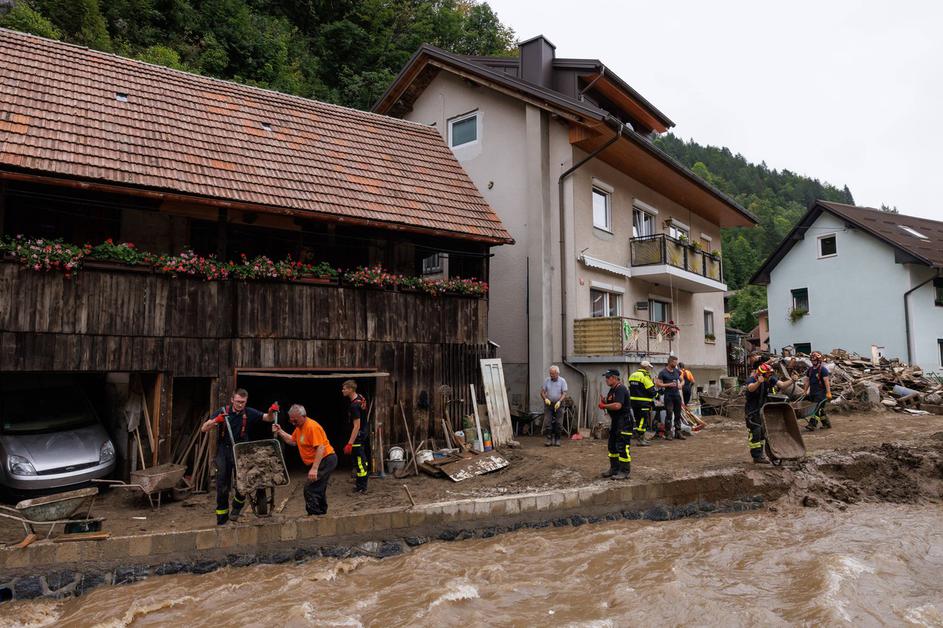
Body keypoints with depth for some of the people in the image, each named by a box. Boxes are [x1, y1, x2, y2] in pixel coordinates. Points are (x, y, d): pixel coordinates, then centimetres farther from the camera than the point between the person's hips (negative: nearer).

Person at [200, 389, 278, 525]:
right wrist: (215, 421, -27)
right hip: (223, 451, 0)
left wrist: (272, 411, -22)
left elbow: (269, 418, 1)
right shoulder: (223, 411, -4)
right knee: (222, 487, 2)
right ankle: (221, 519, 14)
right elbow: (204, 429, -7)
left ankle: (236, 508, 22)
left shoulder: (249, 413, -2)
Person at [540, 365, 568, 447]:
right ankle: (549, 439, -8)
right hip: (548, 403, 1)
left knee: (557, 422, 3)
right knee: (547, 421, -10)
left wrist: (559, 401, -27)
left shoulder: (562, 381, -6)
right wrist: (545, 399, -19)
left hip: (557, 404, -1)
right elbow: (542, 392, 1)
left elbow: (564, 394, -11)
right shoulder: (547, 380, -1)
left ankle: (557, 440, 14)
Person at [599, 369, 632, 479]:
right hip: (615, 421, 11)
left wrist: (604, 406, -16)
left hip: (624, 421, -11)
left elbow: (617, 405, -29)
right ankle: (614, 469, 26)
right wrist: (604, 402, 1)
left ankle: (624, 472, -1)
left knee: (623, 447, -8)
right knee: (612, 446, 16)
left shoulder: (620, 389, -18)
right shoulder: (612, 390, 15)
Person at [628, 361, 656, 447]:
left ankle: (640, 438, 22)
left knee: (638, 420, 16)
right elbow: (651, 390, -13)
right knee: (643, 420, -6)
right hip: (643, 402, -9)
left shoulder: (632, 375, 14)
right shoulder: (645, 376, -12)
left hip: (633, 401, 9)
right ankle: (639, 439, -9)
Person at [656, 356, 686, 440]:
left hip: (677, 395, 5)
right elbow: (657, 384, -9)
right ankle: (668, 433, 0)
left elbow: (682, 380, 24)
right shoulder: (663, 372, -6)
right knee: (669, 414, -7)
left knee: (678, 415, 7)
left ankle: (678, 432, 15)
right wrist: (668, 385, -17)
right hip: (668, 396, -5)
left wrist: (680, 385, 3)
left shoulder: (677, 371, 10)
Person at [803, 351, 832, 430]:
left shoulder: (823, 369, -8)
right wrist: (805, 391, 17)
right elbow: (807, 380, 19)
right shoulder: (810, 369, 13)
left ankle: (812, 424, -18)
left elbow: (826, 381, -13)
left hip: (821, 392, -8)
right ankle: (827, 423, 24)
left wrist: (828, 393, -18)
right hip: (812, 392, 8)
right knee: (820, 409, 13)